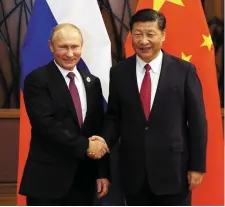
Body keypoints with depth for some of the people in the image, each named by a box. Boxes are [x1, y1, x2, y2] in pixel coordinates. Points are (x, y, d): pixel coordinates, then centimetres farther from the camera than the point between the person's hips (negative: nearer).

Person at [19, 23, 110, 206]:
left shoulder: (92, 82, 12)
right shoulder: (37, 80, -6)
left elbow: (99, 129, 11)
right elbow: (46, 124, -17)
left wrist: (103, 172, 5)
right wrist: (84, 146, -18)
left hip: (83, 178, 6)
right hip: (47, 178, -5)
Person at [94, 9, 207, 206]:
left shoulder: (184, 70, -4)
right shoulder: (119, 72, 3)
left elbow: (197, 121, -2)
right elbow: (114, 116, 8)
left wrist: (197, 165, -4)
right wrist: (103, 141, -12)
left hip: (173, 168, -2)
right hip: (133, 170, 2)